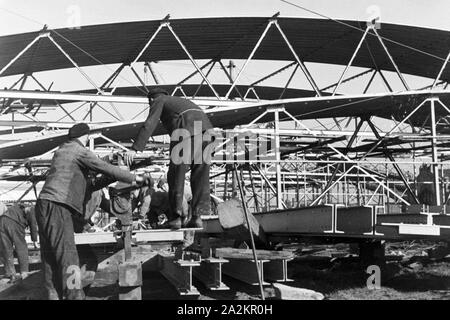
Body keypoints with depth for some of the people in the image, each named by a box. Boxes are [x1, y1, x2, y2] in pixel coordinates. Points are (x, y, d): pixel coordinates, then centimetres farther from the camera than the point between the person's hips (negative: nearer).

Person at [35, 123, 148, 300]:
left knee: (50, 256, 8)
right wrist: (134, 178, 2)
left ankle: (54, 295, 11)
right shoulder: (80, 151, -4)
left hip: (44, 205, 9)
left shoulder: (61, 151, 23)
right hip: (57, 206, -9)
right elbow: (107, 169, -6)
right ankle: (74, 294, -13)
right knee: (67, 256, -11)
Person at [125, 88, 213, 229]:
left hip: (186, 132, -7)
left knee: (176, 175, 1)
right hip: (206, 128, 7)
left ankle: (176, 217, -1)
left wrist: (134, 149, -1)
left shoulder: (159, 101, 19)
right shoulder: (179, 100, 40)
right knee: (200, 177, 8)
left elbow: (149, 125, 4)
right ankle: (198, 216, 5)